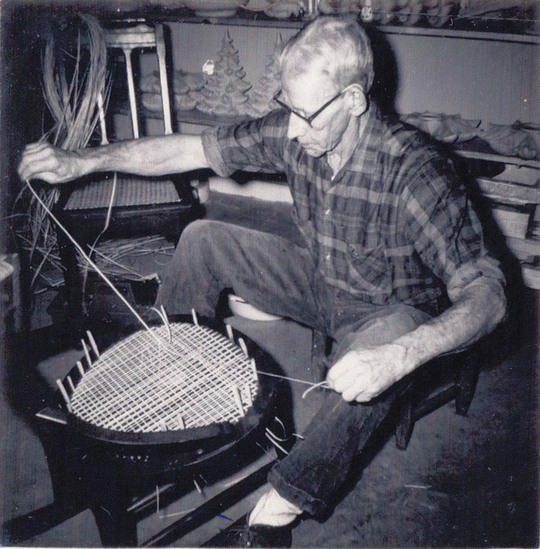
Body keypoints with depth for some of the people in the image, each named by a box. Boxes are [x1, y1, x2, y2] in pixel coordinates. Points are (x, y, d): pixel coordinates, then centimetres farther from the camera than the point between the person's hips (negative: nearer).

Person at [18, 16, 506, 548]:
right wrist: (83, 160, -13)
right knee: (202, 238, -1)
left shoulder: (413, 170, -33)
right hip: (317, 280, 6)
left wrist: (399, 356, -54)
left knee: (385, 343, -41)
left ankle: (280, 505, -26)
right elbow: (191, 148, -6)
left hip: (390, 309, -5)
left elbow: (487, 293, -36)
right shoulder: (291, 131, -15)